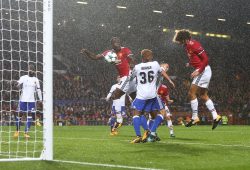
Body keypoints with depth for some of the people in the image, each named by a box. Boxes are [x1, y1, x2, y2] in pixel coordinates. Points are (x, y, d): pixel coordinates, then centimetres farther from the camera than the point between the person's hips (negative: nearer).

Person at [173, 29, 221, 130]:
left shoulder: (194, 45, -18)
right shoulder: (188, 46, 12)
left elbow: (205, 58, -20)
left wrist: (198, 71, -22)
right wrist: (190, 64, 7)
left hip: (203, 71, -10)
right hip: (201, 71, 10)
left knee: (192, 93, -9)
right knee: (203, 96, 13)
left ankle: (195, 117, -4)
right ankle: (215, 117, 15)